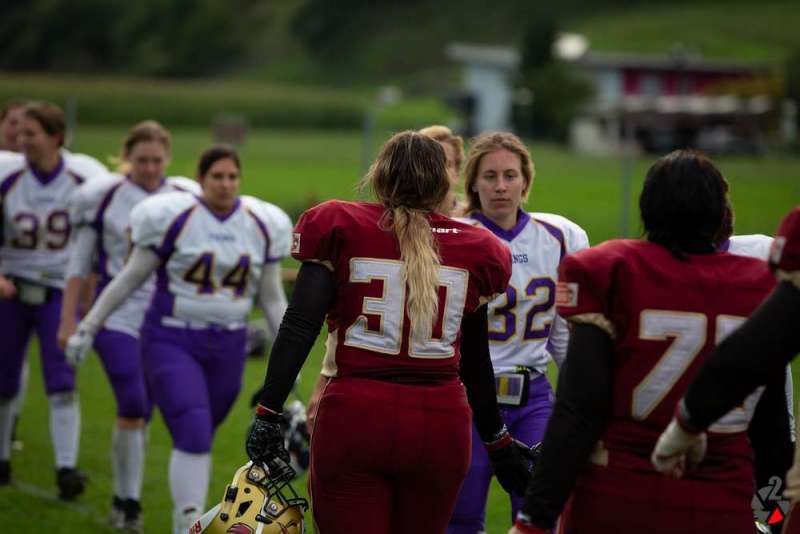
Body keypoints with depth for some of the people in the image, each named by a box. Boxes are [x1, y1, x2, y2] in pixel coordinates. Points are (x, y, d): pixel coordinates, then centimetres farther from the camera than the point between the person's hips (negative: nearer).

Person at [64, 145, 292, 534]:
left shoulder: (262, 226, 2)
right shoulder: (175, 218, -10)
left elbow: (272, 298, 10)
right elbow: (130, 278, -2)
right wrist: (88, 327, 0)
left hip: (226, 349, 4)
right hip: (171, 344, -4)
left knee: (199, 440, 15)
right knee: (192, 435, -19)